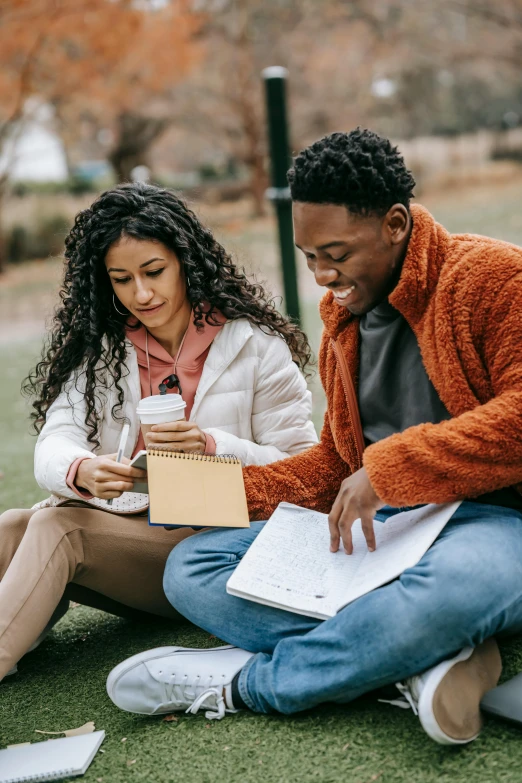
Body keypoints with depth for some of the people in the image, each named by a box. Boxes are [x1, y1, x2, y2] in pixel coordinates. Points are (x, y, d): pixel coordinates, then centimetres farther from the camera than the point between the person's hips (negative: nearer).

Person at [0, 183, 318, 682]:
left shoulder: (254, 344, 0)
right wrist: (81, 471, -29)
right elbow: (53, 445, -4)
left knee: (58, 527, -28)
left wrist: (212, 449, -23)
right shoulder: (98, 349, 11)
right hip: (123, 529, 5)